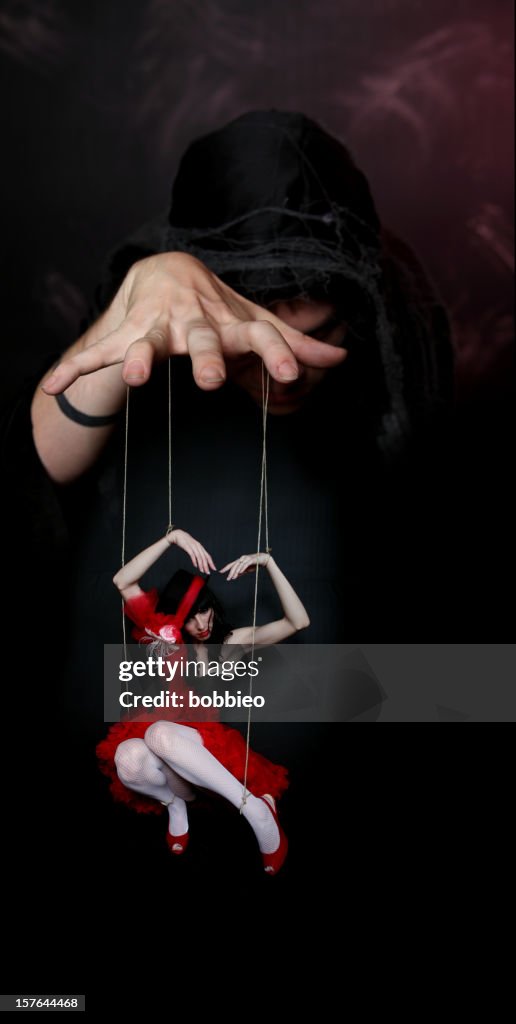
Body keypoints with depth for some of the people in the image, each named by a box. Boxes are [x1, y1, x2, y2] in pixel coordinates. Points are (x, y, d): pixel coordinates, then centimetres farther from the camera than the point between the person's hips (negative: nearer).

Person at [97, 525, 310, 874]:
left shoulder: (229, 642, 1)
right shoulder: (163, 634, 3)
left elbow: (298, 621, -8)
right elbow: (122, 581, -12)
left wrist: (269, 563, -17)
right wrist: (172, 537, -21)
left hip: (202, 744, -1)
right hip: (157, 750, 1)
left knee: (160, 732, -38)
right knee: (127, 758, -37)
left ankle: (256, 808, -30)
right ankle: (176, 800, -6)